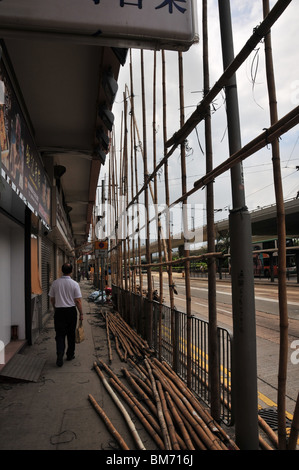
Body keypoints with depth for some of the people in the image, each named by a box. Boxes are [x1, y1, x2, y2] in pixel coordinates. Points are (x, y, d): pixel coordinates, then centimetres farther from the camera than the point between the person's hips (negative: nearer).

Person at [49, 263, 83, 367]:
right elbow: (78, 301, -9)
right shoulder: (74, 284, -10)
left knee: (60, 335, 5)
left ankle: (60, 357, -8)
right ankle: (70, 355, 24)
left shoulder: (55, 283, -3)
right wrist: (81, 313, 1)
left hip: (59, 311, 1)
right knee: (71, 334, 13)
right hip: (71, 311, -1)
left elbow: (52, 299, 7)